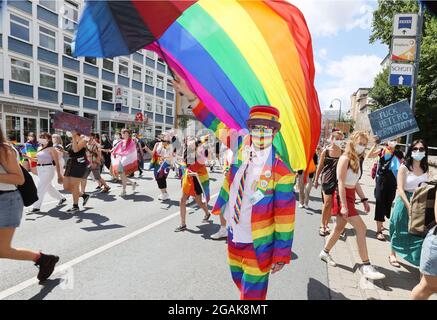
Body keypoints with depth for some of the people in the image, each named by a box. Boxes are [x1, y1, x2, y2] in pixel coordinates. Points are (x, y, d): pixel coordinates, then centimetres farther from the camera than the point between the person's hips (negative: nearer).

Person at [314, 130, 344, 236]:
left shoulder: (343, 153, 3)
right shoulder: (325, 151, -3)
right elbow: (320, 166, 4)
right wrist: (316, 180, 6)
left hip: (338, 181, 3)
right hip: (327, 180, -2)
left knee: (332, 204, 8)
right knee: (327, 203, -7)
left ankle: (326, 224, 23)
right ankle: (322, 225, 8)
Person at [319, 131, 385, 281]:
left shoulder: (356, 160, 12)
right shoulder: (345, 158, -14)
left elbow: (356, 182, 17)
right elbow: (341, 183, -19)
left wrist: (364, 199, 12)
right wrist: (343, 205, -23)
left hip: (351, 196, 9)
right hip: (342, 197, -9)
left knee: (339, 228, 15)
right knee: (361, 228, -10)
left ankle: (325, 252, 32)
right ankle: (366, 266, -3)